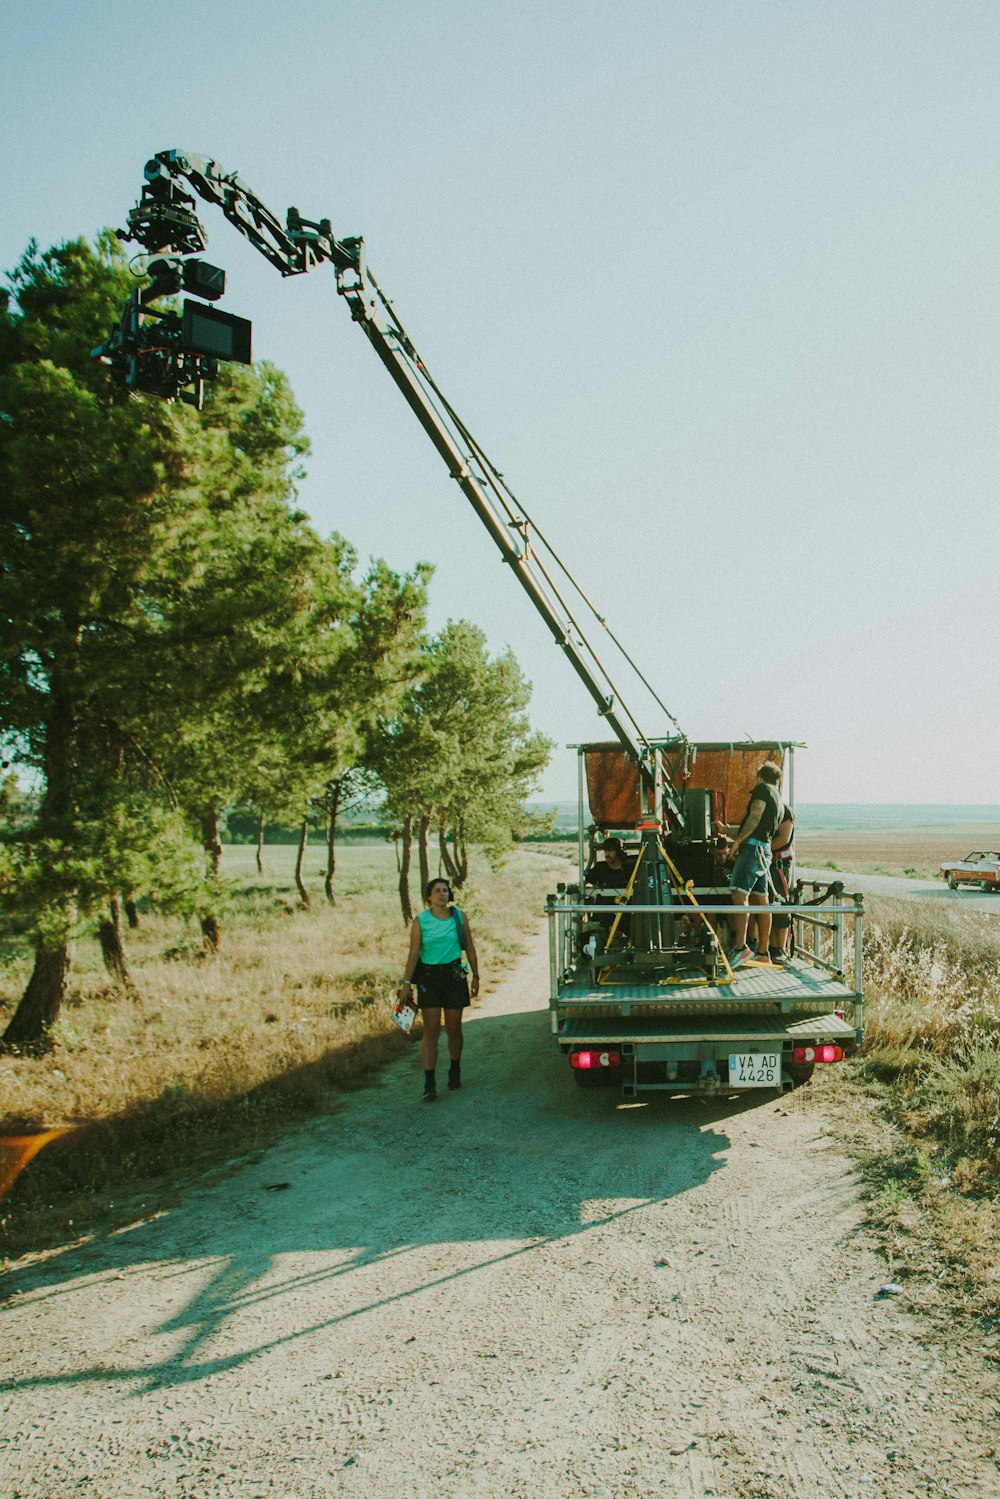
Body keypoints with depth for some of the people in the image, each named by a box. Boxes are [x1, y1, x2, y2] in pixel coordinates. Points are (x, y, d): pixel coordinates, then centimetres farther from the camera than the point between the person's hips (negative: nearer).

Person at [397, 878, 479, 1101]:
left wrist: (476, 976, 9)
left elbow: (470, 948, 9)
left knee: (454, 1028, 8)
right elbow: (413, 953, -6)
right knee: (431, 1030, -5)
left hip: (454, 976, 1)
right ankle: (429, 1083, -4)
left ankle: (455, 1071, 31)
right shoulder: (420, 921, -3)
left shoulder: (459, 917, 2)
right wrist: (406, 983, -12)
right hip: (428, 976, -1)